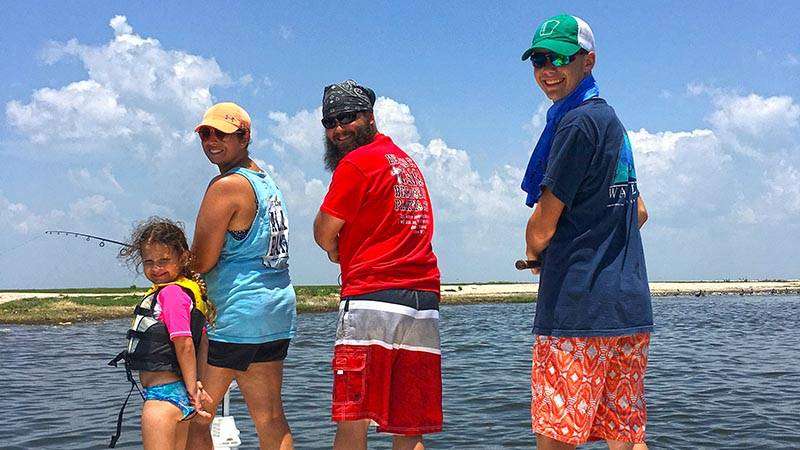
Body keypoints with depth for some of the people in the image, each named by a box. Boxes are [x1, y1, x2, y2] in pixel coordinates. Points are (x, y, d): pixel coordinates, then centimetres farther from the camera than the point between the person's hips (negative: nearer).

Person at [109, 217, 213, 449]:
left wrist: (192, 389, -15)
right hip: (177, 392, 10)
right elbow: (203, 342, 14)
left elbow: (185, 344, -21)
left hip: (164, 394, -10)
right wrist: (195, 384, 9)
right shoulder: (190, 289, 12)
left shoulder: (171, 293, -17)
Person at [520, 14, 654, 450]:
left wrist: (534, 256, 10)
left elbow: (541, 229, -10)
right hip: (629, 304, 9)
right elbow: (639, 212, 29)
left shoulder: (576, 123, -11)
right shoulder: (610, 121, 19)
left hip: (578, 308, -9)